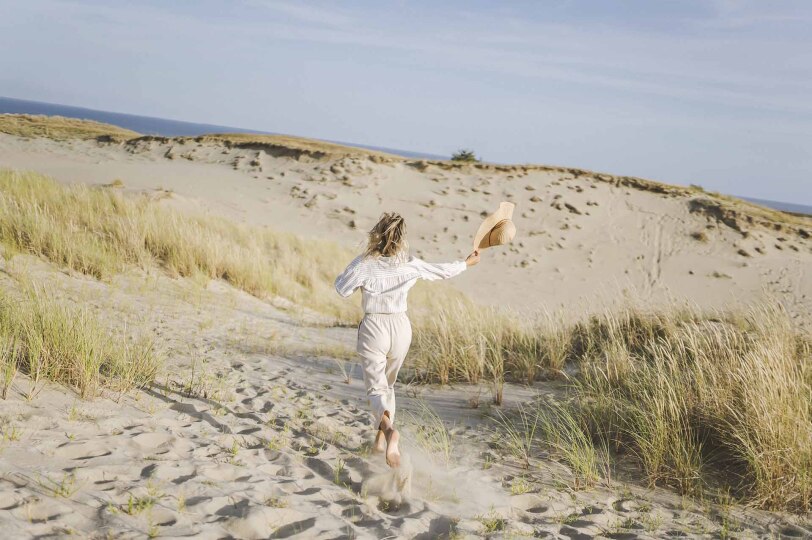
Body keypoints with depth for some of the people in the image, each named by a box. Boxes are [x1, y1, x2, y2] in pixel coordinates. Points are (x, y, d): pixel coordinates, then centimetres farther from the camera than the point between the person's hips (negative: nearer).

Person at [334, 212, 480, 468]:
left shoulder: (364, 264, -13)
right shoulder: (410, 264, -5)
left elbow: (342, 289, -4)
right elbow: (443, 271, 9)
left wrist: (347, 273, 14)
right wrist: (468, 262, 26)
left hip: (373, 327, -3)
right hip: (400, 327, 3)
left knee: (376, 387, -1)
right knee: (388, 383, 22)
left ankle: (388, 428, -30)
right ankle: (381, 437, 25)